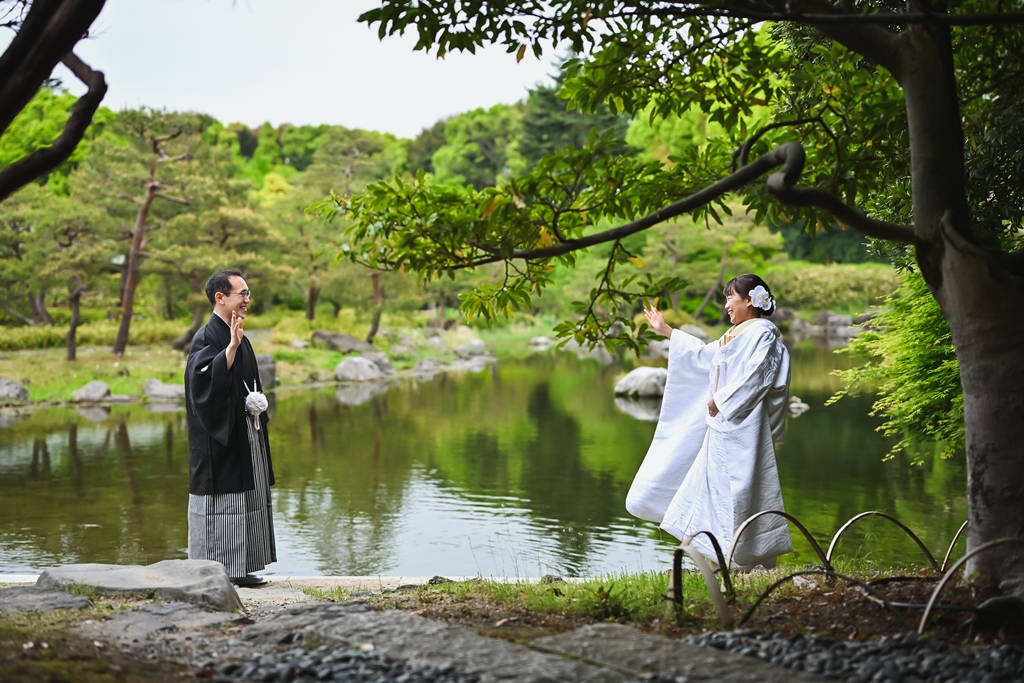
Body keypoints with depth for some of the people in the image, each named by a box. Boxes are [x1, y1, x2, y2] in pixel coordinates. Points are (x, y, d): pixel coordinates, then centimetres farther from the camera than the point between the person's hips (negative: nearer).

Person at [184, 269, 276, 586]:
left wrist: (257, 402, 6)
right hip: (218, 440, -9)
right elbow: (203, 380, -30)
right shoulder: (206, 339, -13)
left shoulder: (241, 340, 13)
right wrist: (232, 346, -37)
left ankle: (240, 569, 18)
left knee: (246, 499, 11)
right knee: (220, 498, -6)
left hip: (245, 436, 9)